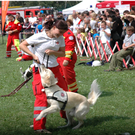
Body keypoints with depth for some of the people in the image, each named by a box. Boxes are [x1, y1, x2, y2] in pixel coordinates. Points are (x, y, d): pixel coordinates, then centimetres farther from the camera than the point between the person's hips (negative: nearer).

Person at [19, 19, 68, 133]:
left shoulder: (60, 38, 2)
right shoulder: (39, 36, -14)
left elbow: (62, 53, 4)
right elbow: (22, 45, -8)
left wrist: (53, 52, -16)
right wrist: (34, 55, -17)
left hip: (54, 68, 6)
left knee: (64, 91, 14)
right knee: (42, 96, -11)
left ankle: (66, 115, 38)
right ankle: (39, 126, -8)